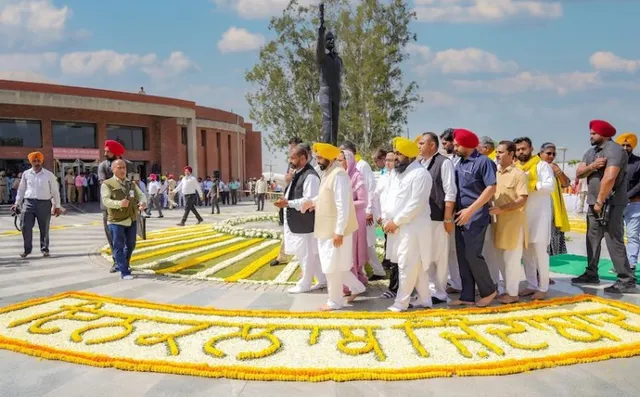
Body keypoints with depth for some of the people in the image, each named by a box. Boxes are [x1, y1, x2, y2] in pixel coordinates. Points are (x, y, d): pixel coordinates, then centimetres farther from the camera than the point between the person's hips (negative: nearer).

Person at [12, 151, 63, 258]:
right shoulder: (26, 174, 7)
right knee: (26, 227, -1)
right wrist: (17, 203, 12)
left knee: (44, 228, 5)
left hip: (44, 203, -2)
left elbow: (55, 191, 4)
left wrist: (57, 206, 3)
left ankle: (44, 249, 18)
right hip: (28, 202, 2)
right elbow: (21, 189, 15)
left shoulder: (49, 175, 1)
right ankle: (27, 249, 12)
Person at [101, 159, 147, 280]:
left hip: (131, 220, 6)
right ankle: (125, 272, -1)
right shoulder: (107, 184, -4)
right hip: (116, 221, -5)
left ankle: (122, 265, 36)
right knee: (119, 247, -4)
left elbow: (141, 195, 4)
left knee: (131, 245, 15)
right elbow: (106, 200, -16)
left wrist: (143, 203, -21)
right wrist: (119, 203, -36)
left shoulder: (132, 184, 13)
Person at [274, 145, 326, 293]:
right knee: (312, 253, 16)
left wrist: (288, 203, -24)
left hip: (305, 222, -10)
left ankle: (304, 284, 17)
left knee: (306, 253, 4)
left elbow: (309, 200, -24)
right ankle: (322, 280, 27)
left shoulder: (310, 176, -19)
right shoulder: (297, 173, 12)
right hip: (297, 222, 10)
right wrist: (285, 200, 6)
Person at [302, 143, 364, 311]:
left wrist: (339, 232, -24)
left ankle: (335, 302, 17)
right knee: (335, 265, 18)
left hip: (336, 230, -9)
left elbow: (343, 206, -24)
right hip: (327, 229, 9)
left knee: (332, 267, 2)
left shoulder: (338, 175, -20)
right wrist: (314, 201, 6)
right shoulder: (327, 173, 10)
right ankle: (356, 287, 32)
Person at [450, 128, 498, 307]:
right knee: (462, 257, 7)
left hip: (476, 217, -7)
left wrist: (471, 210, -21)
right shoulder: (459, 163, 12)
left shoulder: (483, 161, -9)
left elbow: (491, 188, -17)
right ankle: (467, 296, 15)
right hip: (461, 217, 7)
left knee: (472, 255, -7)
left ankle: (489, 291, 13)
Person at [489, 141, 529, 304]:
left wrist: (501, 209, -23)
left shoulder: (519, 174, -7)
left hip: (514, 221, -6)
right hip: (499, 220, 7)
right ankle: (509, 288, 23)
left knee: (511, 258, -1)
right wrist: (494, 209, 2)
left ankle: (513, 293, 8)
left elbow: (522, 200, -14)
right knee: (501, 258, 10)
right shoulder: (495, 174, 12)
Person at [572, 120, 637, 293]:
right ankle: (591, 274, 23)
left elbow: (609, 178, -24)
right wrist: (592, 166, -15)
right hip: (594, 202, 9)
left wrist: (600, 202, -20)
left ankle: (627, 280, -6)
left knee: (614, 241, -10)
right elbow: (579, 173, 5)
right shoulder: (591, 152, 14)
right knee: (592, 238, 13)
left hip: (611, 203, -9)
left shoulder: (614, 150, -14)